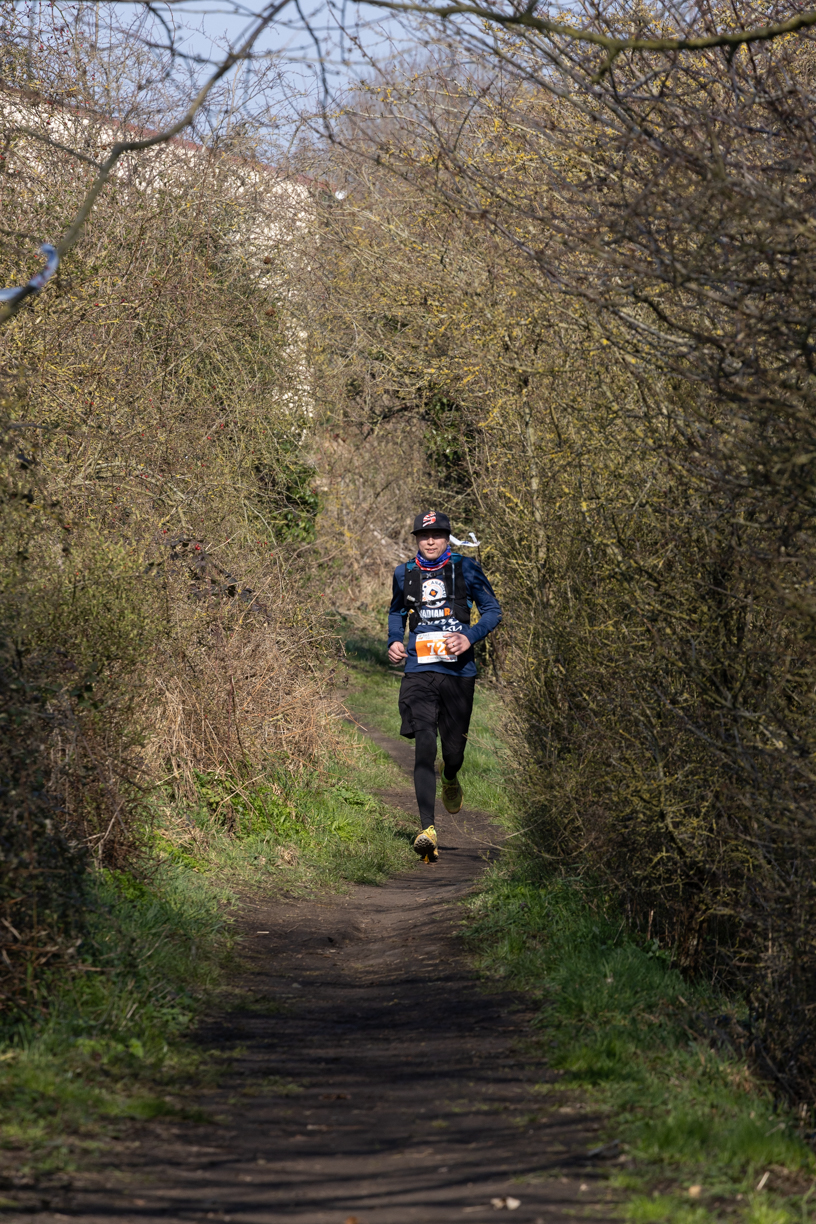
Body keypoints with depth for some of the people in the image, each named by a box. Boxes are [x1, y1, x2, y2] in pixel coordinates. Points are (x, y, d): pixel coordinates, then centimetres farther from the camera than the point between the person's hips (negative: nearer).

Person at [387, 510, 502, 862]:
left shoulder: (466, 569, 1)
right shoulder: (404, 574, 9)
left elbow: (492, 610, 6)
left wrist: (470, 637, -11)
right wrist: (394, 641, 8)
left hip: (459, 670, 0)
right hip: (419, 670, 1)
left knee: (453, 749, 5)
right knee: (424, 745, -15)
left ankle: (450, 781, 45)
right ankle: (427, 829, -18)